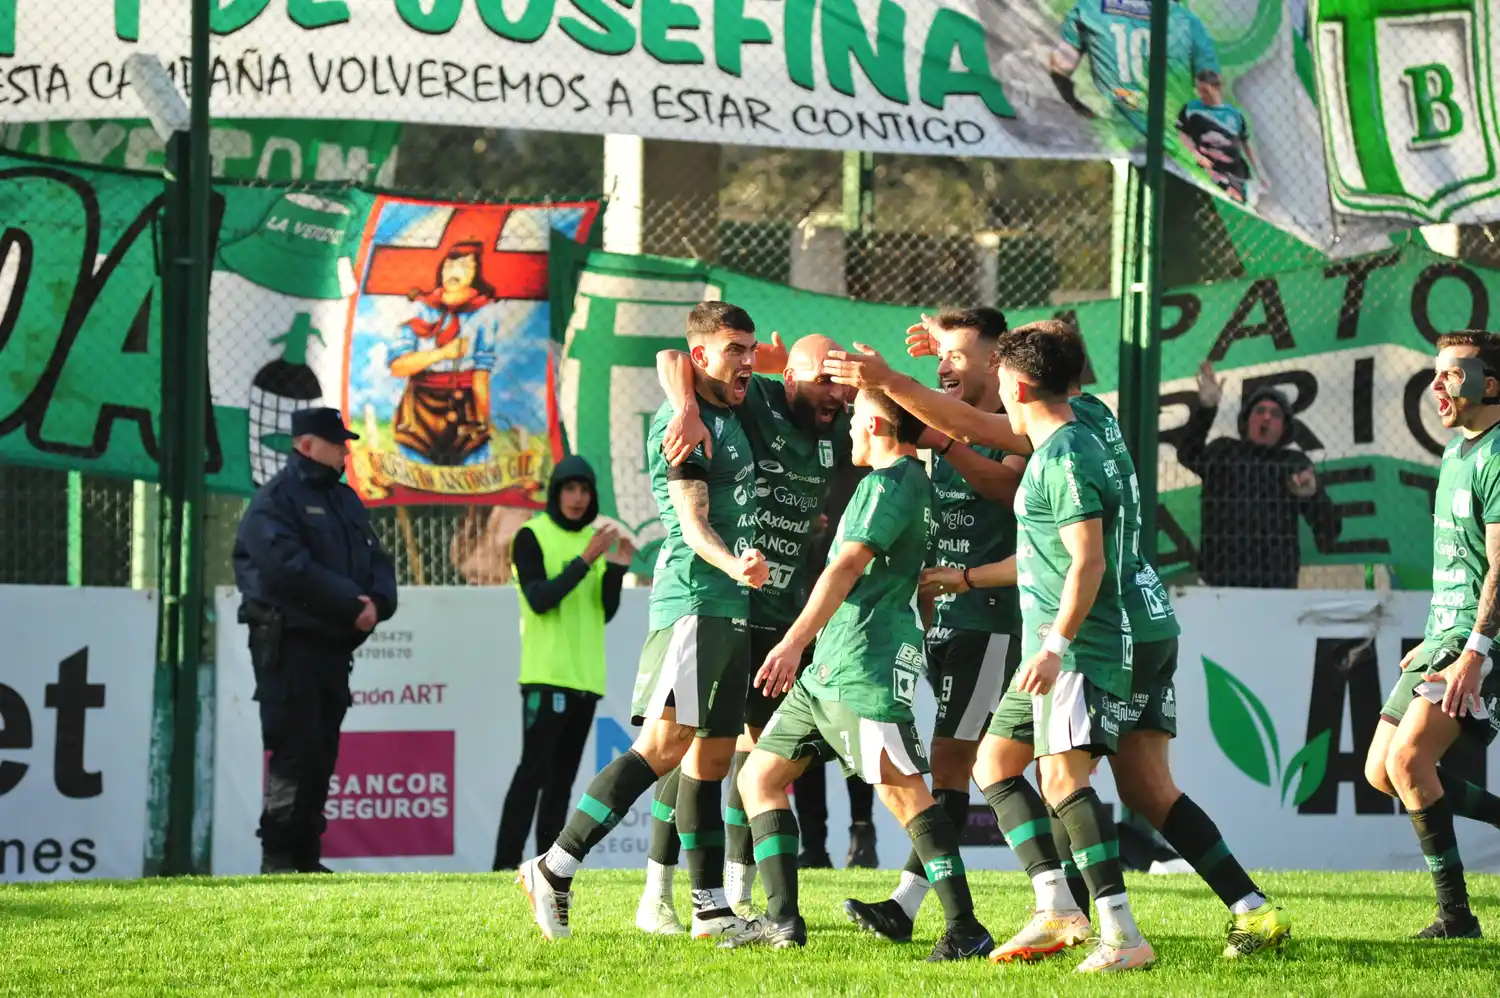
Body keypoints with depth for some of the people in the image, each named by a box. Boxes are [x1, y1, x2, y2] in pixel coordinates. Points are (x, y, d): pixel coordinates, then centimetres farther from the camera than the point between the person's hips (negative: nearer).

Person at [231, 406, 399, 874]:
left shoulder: (346, 501, 18)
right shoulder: (275, 500, -8)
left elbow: (377, 561, 13)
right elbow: (291, 568, -21)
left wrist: (377, 601, -9)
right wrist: (352, 604, -20)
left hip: (335, 643, 8)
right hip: (289, 645, -8)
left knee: (321, 756, 9)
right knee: (295, 752, -11)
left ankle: (307, 857, 13)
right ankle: (278, 857, -8)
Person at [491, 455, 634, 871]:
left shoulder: (593, 539, 15)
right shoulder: (532, 537, -3)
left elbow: (604, 612, 12)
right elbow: (539, 600, -15)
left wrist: (616, 570, -5)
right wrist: (584, 562, -21)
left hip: (585, 677, 6)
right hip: (546, 675, -6)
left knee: (563, 774, 5)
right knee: (534, 770, -13)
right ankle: (506, 863, -14)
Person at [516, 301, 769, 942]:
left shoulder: (730, 414, 17)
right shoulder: (679, 423, -8)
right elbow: (693, 522, -17)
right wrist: (734, 565, -35)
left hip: (734, 608, 9)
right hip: (692, 602, -9)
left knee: (711, 757, 9)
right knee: (666, 745, -17)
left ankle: (711, 910, 11)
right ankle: (553, 871, -16)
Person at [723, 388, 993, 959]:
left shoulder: (890, 483, -12)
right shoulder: (912, 479, 18)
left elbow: (847, 568, -21)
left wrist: (794, 644, -25)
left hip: (866, 665, -11)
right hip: (828, 669, 11)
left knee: (904, 793, -13)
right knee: (759, 777, 10)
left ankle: (966, 930, -15)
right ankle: (782, 919, 6)